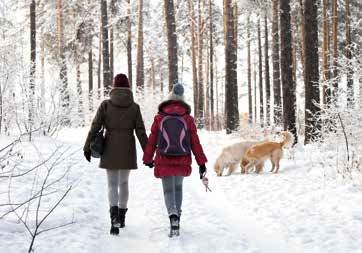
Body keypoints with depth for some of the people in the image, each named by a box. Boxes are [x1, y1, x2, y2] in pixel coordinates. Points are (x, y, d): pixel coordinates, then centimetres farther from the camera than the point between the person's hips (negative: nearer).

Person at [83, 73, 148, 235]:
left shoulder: (105, 104, -3)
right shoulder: (134, 107, -1)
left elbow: (95, 127, -4)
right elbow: (140, 132, -4)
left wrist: (87, 147, 3)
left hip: (110, 149, -1)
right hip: (128, 150, 1)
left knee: (112, 184, 2)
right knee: (124, 183, 17)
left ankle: (114, 215, -22)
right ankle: (121, 217, 27)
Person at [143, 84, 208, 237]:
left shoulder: (159, 118, 0)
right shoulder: (188, 119, 1)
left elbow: (151, 141, 3)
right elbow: (195, 142, -1)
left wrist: (148, 159, 16)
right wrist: (201, 163, 2)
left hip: (164, 161, -1)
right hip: (183, 161, 2)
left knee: (168, 190, 1)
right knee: (178, 187, 21)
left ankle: (173, 217, -24)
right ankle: (177, 216, 25)